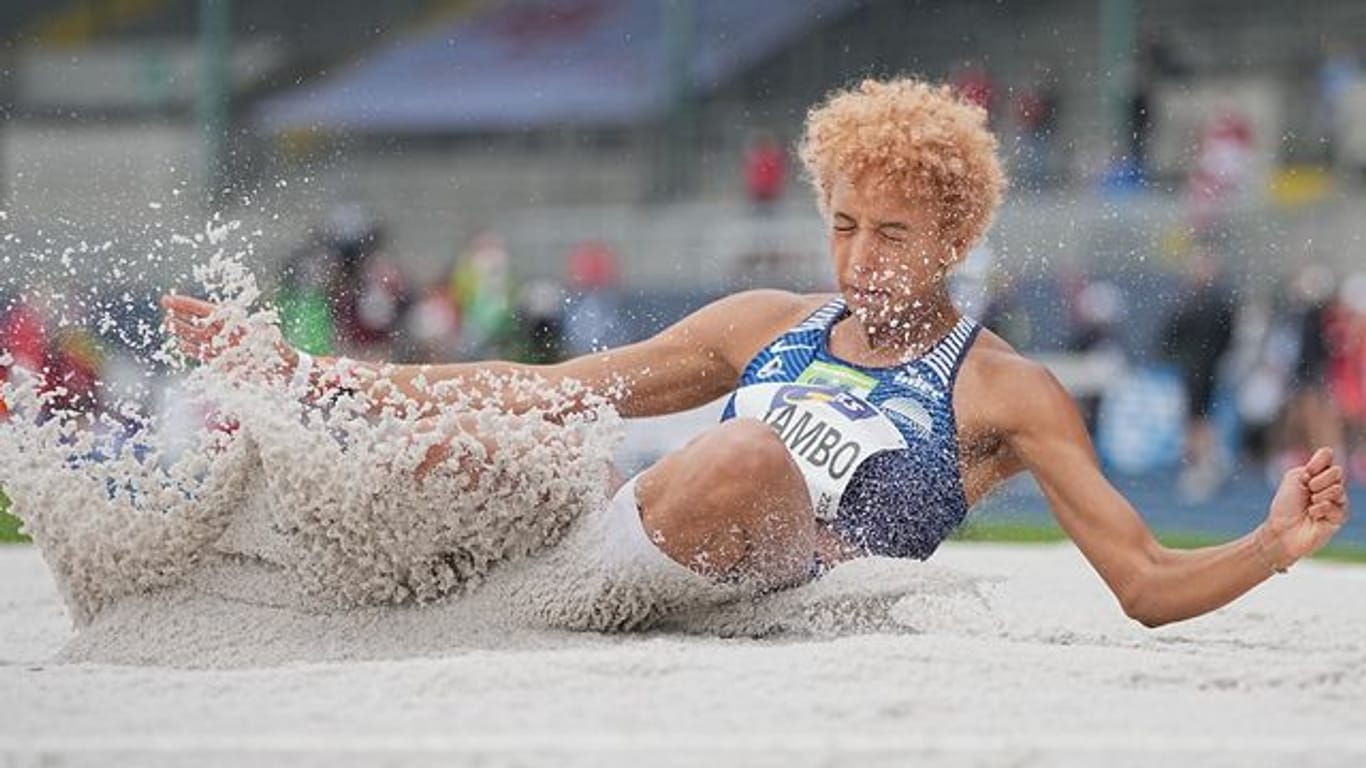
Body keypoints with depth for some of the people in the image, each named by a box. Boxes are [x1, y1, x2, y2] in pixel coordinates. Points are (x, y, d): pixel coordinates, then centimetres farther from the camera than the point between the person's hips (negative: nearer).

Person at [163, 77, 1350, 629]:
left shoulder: (1006, 393, 10)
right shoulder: (767, 328, 24)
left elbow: (1148, 585, 6)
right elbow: (547, 389, 26)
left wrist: (1275, 547, -17)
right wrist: (310, 374, 21)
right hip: (624, 565, 5)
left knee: (752, 455, -33)